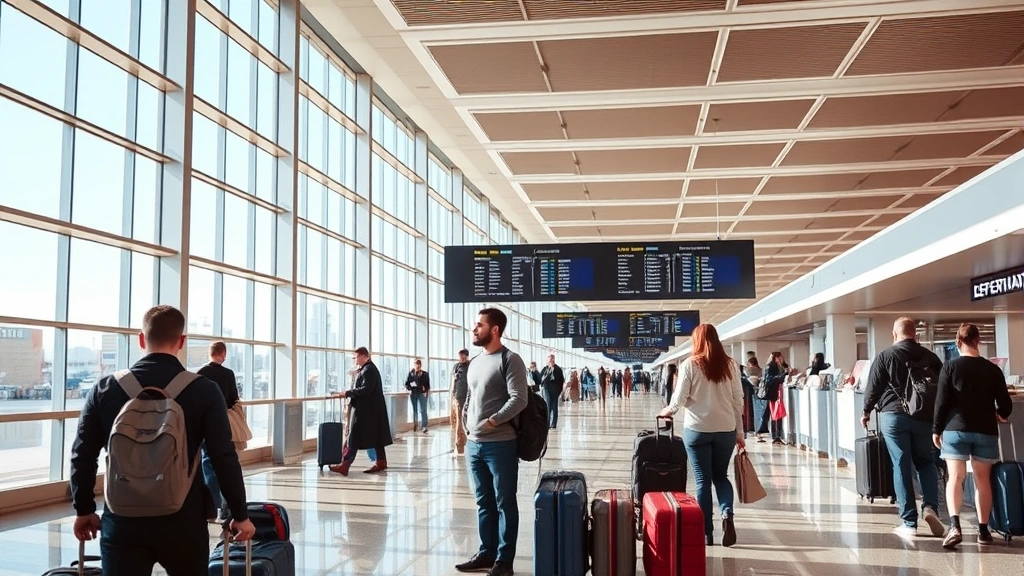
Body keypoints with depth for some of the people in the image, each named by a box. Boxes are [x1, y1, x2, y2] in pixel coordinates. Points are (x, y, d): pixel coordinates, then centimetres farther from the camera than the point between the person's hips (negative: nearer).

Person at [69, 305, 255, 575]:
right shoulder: (204, 390, -7)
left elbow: (83, 456, 5)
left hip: (123, 520, 1)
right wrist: (240, 515, 1)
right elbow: (224, 458, -9)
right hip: (183, 520, -1)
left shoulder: (105, 389, 0)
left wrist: (84, 510, 18)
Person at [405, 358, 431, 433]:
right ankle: (414, 426, 19)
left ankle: (424, 426, -11)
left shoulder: (425, 374, 5)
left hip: (422, 393, -2)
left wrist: (426, 391, -8)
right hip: (413, 393, 2)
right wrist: (409, 388, -12)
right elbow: (406, 383, 6)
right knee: (414, 410, 10)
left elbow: (427, 385, 6)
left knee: (422, 410, -9)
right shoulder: (411, 373, 5)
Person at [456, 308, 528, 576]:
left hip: (500, 445, -7)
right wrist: (466, 425, 9)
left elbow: (519, 399, -17)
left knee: (504, 503, 3)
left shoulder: (510, 360, -9)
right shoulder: (475, 363, 14)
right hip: (473, 445, 7)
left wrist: (492, 422, -18)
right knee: (484, 502, 16)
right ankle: (486, 553, 27)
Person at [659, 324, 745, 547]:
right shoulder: (730, 365, 2)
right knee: (721, 476, 18)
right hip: (726, 429, 3)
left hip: (697, 429, -2)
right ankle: (727, 514, -7)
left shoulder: (690, 364, -5)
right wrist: (739, 431, 11)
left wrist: (668, 410, 17)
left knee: (703, 480, 6)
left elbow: (680, 397, -4)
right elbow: (738, 400, 3)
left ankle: (707, 533, 8)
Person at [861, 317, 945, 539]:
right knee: (926, 463, 16)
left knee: (901, 467, 2)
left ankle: (909, 522, 3)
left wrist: (866, 411, 13)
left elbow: (873, 387, -2)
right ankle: (930, 506, -5)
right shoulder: (930, 356, 5)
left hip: (893, 415, -2)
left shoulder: (885, 355, -3)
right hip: (924, 417, 2)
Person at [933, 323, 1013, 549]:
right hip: (986, 431, 2)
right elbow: (1006, 405, 4)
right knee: (983, 480, 10)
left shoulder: (950, 367, -4)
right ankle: (983, 530, 15)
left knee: (955, 477, -2)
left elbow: (942, 402, -5)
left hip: (956, 429, -2)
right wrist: (1000, 415, 27)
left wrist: (936, 429, 5)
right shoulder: (993, 369, 1)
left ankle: (954, 526, -19)